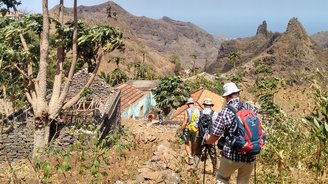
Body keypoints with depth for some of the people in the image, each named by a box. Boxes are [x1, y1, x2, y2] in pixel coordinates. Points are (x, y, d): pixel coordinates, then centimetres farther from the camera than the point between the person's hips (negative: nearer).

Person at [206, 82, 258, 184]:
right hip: (250, 156, 4)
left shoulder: (225, 112, -12)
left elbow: (214, 137, -9)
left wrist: (206, 141, 12)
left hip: (231, 155, -3)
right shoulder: (251, 108, 0)